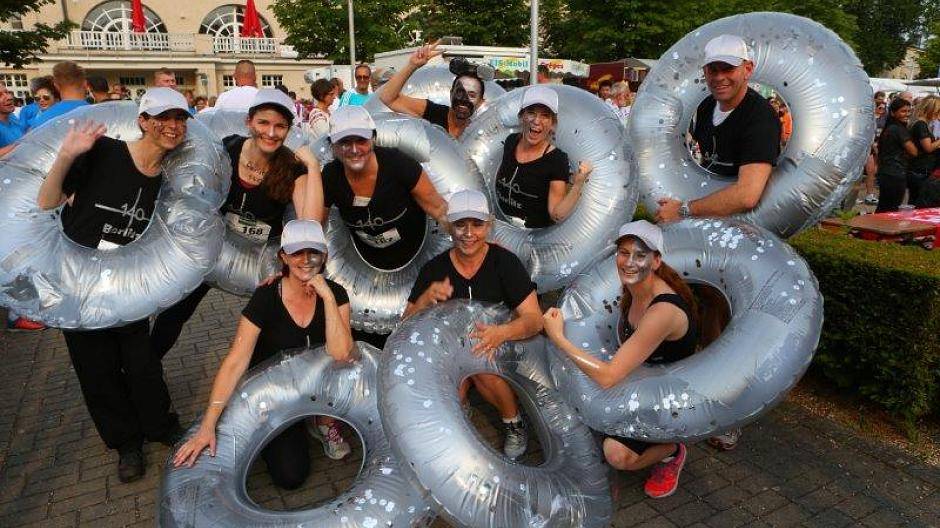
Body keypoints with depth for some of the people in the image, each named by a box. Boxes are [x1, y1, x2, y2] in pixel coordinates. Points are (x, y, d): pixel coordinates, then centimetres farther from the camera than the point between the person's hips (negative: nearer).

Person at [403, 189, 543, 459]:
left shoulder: (505, 262, -11)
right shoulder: (434, 269, -4)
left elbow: (534, 319, -16)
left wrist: (502, 332, -38)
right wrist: (427, 299, -22)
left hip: (502, 349, -1)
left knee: (483, 367, -32)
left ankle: (514, 421, -2)